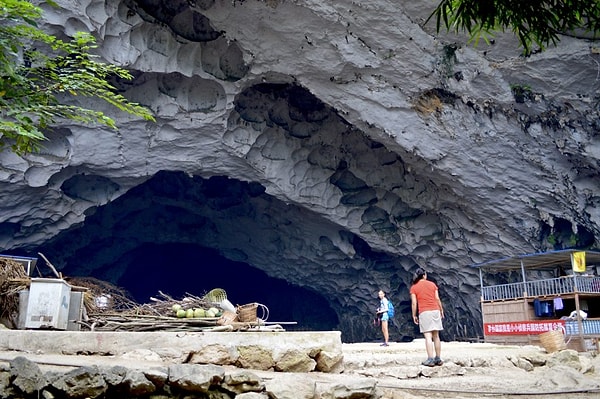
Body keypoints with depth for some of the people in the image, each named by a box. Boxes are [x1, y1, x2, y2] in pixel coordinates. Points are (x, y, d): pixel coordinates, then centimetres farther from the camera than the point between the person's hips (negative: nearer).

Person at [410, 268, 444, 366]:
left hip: (424, 312, -3)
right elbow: (437, 299, 7)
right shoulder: (432, 284, 10)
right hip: (435, 310, 3)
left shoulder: (414, 287, 3)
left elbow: (414, 303, -2)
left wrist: (414, 315, 4)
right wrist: (441, 310, 16)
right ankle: (438, 359, 12)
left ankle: (430, 359, -14)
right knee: (436, 336, 9)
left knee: (428, 336, -7)